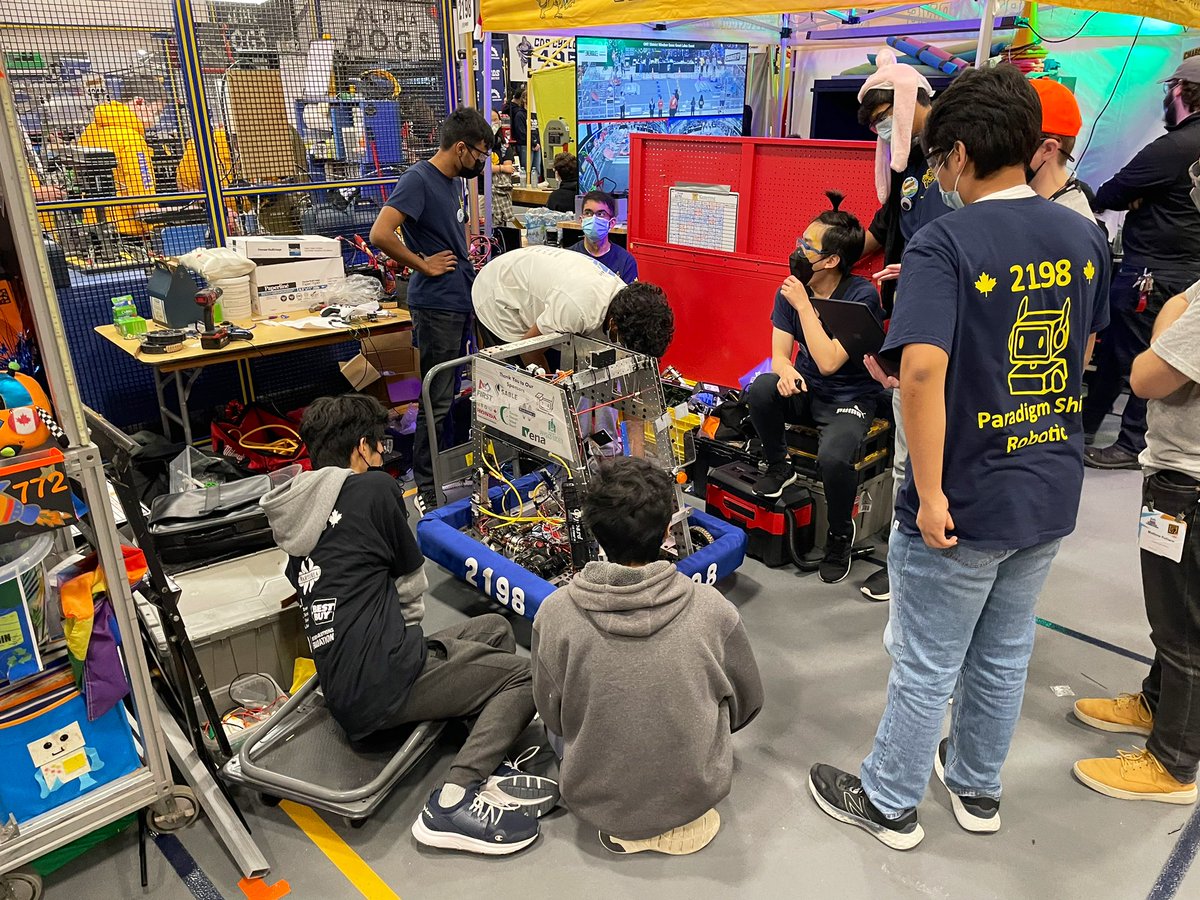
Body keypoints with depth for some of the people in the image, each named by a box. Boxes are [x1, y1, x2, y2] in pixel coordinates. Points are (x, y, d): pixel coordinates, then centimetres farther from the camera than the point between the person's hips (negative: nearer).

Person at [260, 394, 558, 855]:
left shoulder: (296, 517, 15)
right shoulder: (373, 487, -8)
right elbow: (412, 584, 2)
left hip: (345, 695, 9)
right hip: (384, 681, -9)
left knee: (495, 629, 20)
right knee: (525, 675, 2)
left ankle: (486, 773, 6)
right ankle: (452, 801, -13)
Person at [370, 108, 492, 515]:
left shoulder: (454, 180, 13)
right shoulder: (418, 179, -15)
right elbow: (380, 234, -26)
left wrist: (466, 258, 13)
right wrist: (423, 265, -16)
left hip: (462, 298, 9)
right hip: (437, 304, -9)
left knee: (450, 394, 16)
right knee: (437, 400, -3)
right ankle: (427, 489, 8)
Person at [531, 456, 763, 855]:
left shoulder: (555, 614, -20)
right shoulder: (712, 610, -19)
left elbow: (552, 716, -4)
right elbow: (747, 704, -1)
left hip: (595, 801, -1)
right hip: (696, 791, 1)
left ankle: (621, 825, 13)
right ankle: (681, 818, 15)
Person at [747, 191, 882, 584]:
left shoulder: (861, 296, -19)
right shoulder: (792, 288, -4)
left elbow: (829, 362, -27)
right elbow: (779, 353, -4)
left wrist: (803, 305, -25)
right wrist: (786, 371, -29)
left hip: (849, 401, -4)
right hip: (806, 391, 5)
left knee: (833, 458, -34)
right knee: (762, 388, -29)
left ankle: (840, 535, -1)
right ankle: (779, 467, 0)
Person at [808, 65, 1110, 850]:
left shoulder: (945, 243, -19)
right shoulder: (1086, 238, 3)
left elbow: (922, 372, -30)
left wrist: (930, 493, -23)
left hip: (967, 504, -6)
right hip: (1052, 494, 7)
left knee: (927, 667, 10)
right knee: (1005, 654, 22)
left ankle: (890, 803, 30)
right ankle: (978, 788, 42)